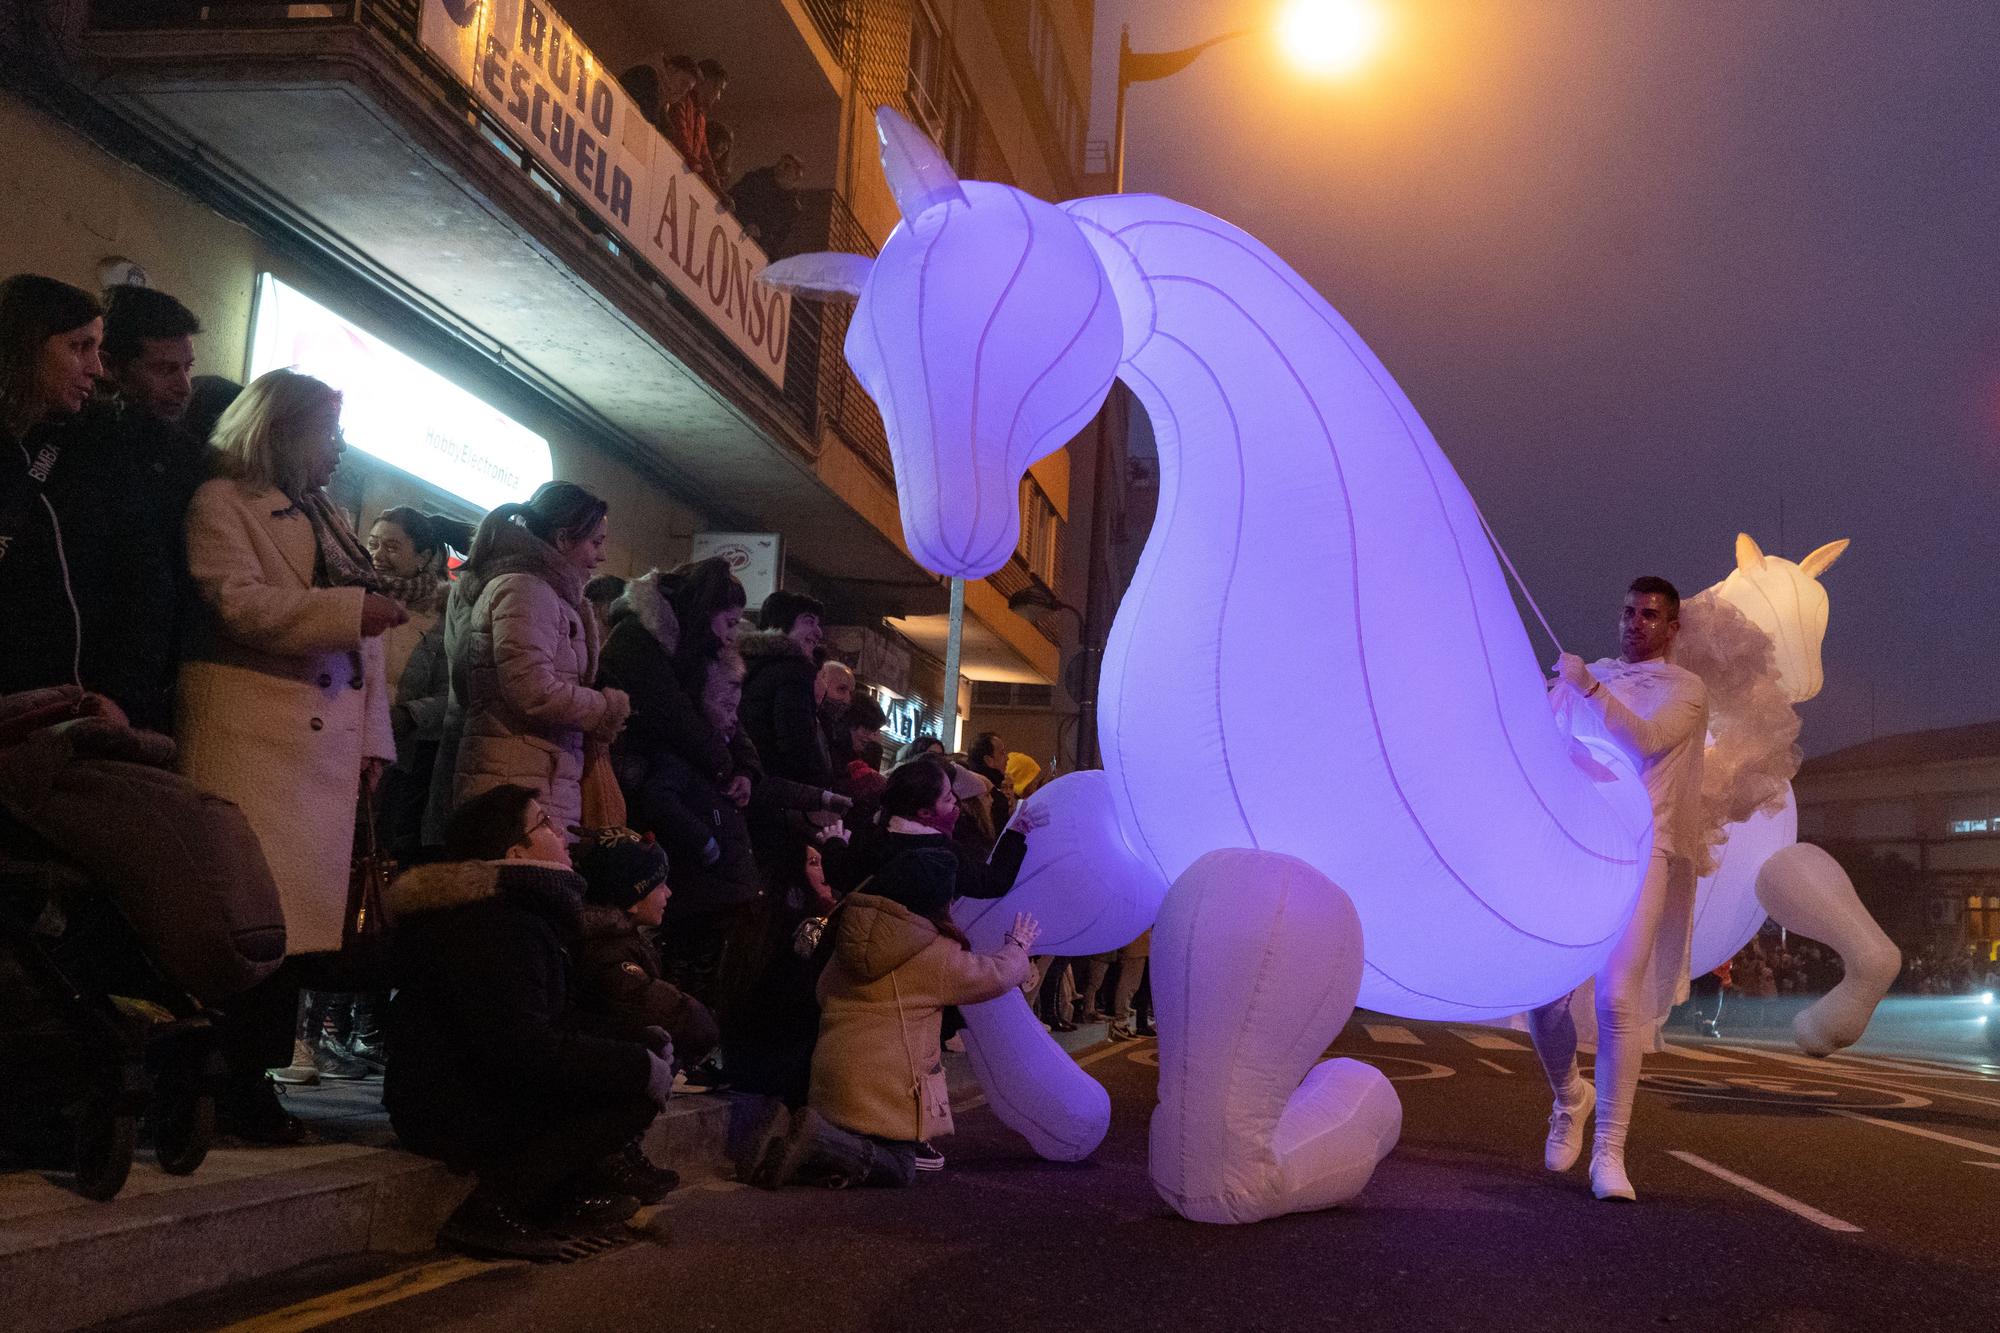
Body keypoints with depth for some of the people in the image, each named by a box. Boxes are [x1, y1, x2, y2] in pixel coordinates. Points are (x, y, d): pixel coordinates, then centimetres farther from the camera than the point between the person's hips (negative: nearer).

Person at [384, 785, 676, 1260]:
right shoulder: (497, 927, -21)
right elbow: (524, 1049, -30)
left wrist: (637, 1046, 6)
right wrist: (642, 1064, -22)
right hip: (458, 1118, -10)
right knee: (640, 1083, -18)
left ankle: (568, 1193, 5)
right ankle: (494, 1209, -19)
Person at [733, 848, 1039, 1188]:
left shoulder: (852, 937, 11)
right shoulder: (934, 953, -9)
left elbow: (824, 995, 24)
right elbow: (995, 976, 5)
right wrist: (1018, 944, 27)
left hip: (830, 1080, 7)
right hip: (886, 1089, -7)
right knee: (899, 1169, 3)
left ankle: (790, 1132, -7)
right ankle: (816, 1141, -21)